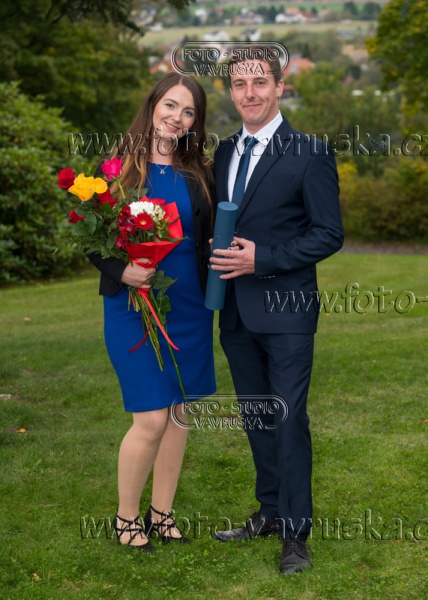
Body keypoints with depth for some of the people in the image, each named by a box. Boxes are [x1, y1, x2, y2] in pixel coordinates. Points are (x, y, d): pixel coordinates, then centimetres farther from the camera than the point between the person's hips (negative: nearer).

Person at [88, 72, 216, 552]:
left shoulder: (198, 174, 7)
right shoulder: (119, 166, -3)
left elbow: (208, 240, 11)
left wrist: (211, 293, -6)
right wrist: (121, 272, -19)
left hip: (188, 307, 4)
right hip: (134, 304, -4)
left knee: (177, 414, 10)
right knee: (151, 419, -6)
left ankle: (161, 512, 26)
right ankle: (125, 516, 16)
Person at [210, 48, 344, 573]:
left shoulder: (309, 154, -8)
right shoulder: (224, 152, 11)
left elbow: (329, 234, -11)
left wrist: (261, 258, -19)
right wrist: (220, 260, -3)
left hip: (285, 312, -6)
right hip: (236, 312, 6)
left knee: (289, 421, -1)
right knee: (256, 419, 16)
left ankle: (296, 533, 11)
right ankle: (269, 512, 30)